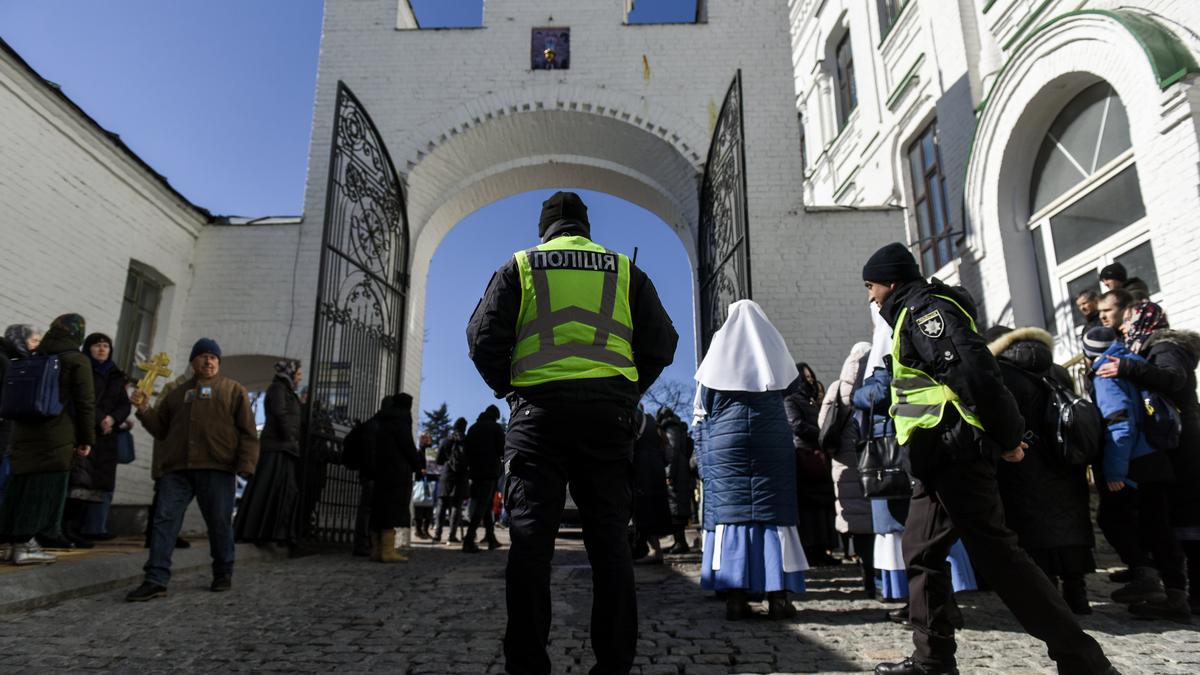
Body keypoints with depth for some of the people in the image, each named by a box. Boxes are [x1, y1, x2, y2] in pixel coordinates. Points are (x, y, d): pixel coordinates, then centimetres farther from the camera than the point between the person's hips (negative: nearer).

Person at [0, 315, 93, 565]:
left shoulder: (34, 357, 15)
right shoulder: (78, 361, -5)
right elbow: (85, 403, -8)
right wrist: (87, 439, -3)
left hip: (24, 432, 7)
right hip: (57, 437, -7)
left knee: (22, 484, 11)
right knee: (45, 488, -3)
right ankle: (25, 544, -4)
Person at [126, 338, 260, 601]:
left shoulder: (234, 391, 9)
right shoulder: (177, 394, 22)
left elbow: (247, 432, 2)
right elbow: (161, 429, 23)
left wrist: (246, 465, -9)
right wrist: (144, 409, 6)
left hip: (216, 469, -3)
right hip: (176, 468, 3)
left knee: (219, 522, 4)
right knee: (164, 519, -5)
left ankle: (223, 573, 19)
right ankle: (156, 580, -3)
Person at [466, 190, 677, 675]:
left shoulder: (519, 266, 12)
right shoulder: (624, 270, 15)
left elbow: (484, 339, 2)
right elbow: (661, 343, 8)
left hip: (538, 408, -1)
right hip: (609, 412, 1)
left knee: (531, 539, 1)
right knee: (609, 539, 4)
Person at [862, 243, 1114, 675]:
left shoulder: (923, 309, -9)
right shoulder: (915, 315, 23)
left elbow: (974, 371, -20)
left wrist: (1005, 437, -16)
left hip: (956, 451, -11)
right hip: (945, 457, 11)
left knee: (995, 552, -8)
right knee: (921, 551, 11)